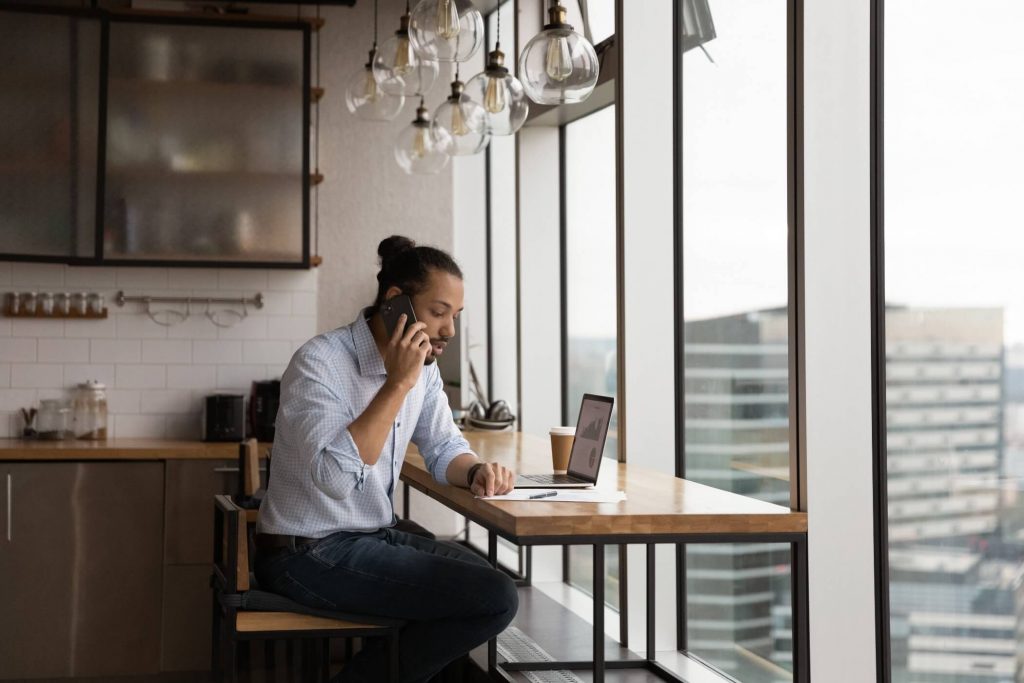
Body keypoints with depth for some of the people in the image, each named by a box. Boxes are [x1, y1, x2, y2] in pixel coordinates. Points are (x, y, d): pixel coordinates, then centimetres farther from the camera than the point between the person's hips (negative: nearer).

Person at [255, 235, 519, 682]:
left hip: (375, 537, 9)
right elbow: (337, 476, -32)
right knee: (494, 601, -17)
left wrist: (477, 472, -8)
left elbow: (444, 447, 15)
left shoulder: (423, 366, 4)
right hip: (310, 554, -9)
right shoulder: (319, 362, -20)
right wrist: (398, 384, -28)